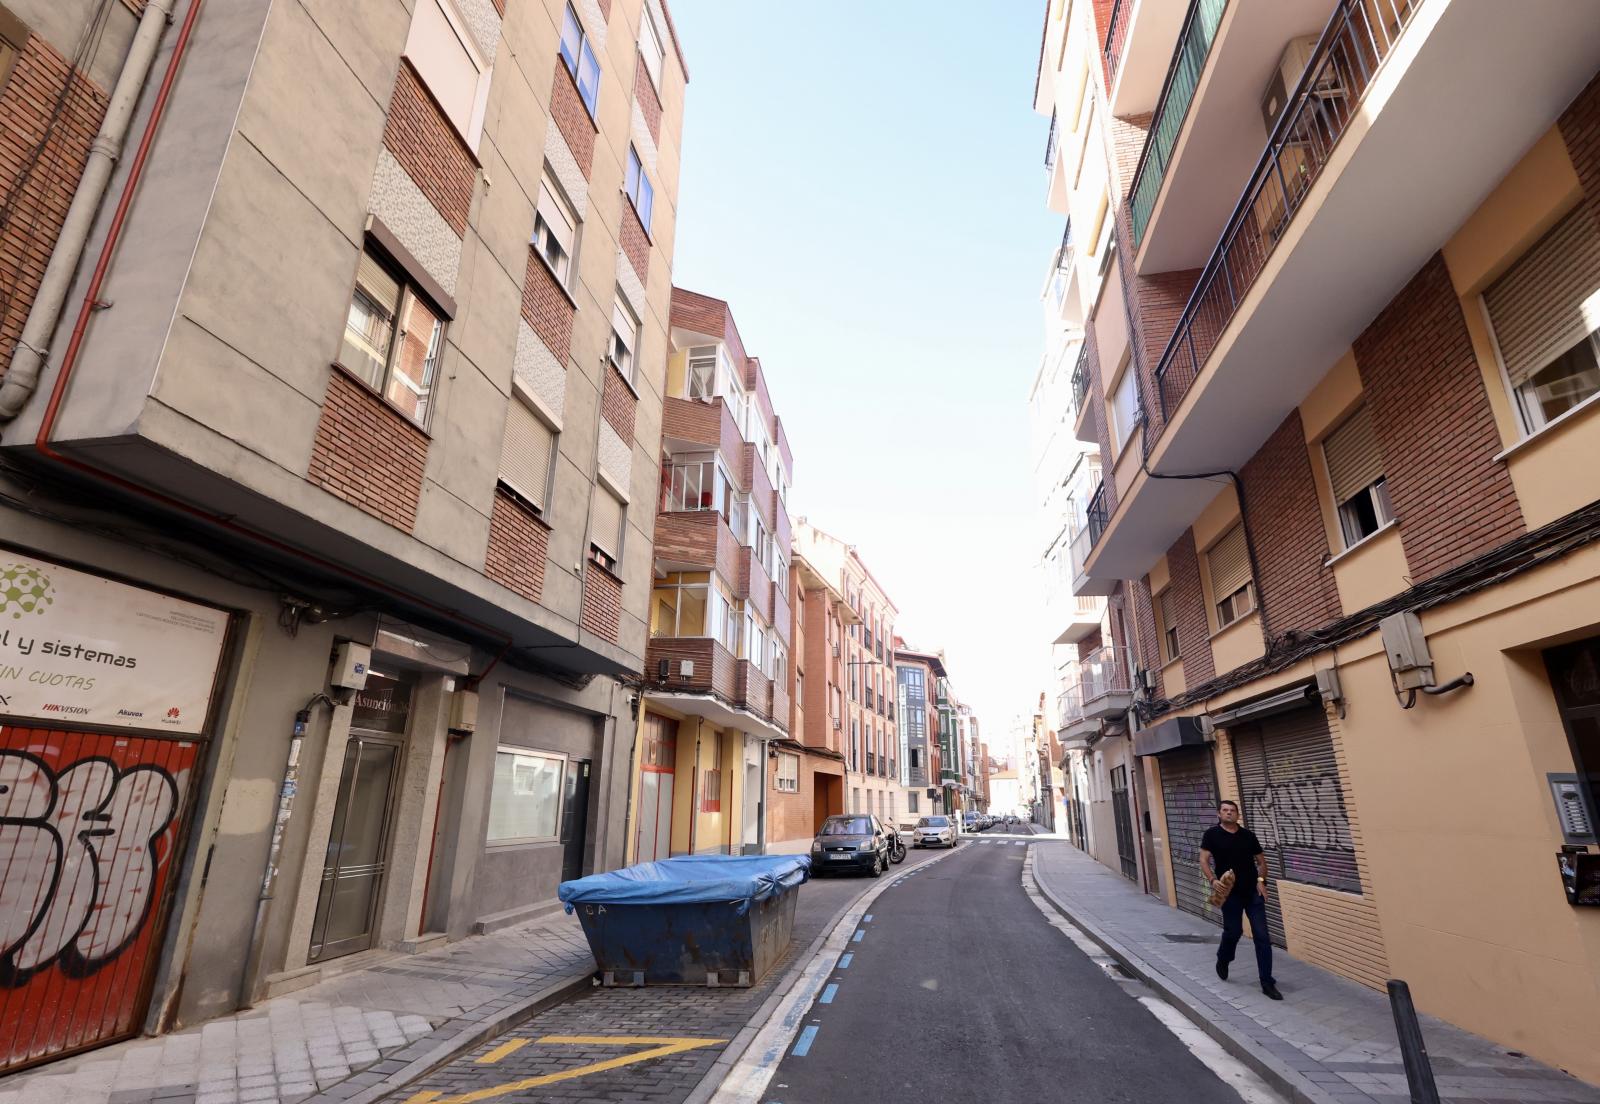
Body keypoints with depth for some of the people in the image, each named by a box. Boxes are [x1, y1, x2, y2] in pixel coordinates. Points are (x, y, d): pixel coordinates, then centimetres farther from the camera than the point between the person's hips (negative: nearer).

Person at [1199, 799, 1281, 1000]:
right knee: (1233, 931, 7)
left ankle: (1267, 983, 7)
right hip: (1230, 893, -2)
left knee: (1262, 936, -1)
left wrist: (1261, 880, -5)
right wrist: (1213, 880, -24)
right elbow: (1204, 859, -9)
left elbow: (1261, 861, 11)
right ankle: (1222, 961, 37)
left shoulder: (1248, 835, 4)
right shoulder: (1212, 834, -5)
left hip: (1253, 892, 2)